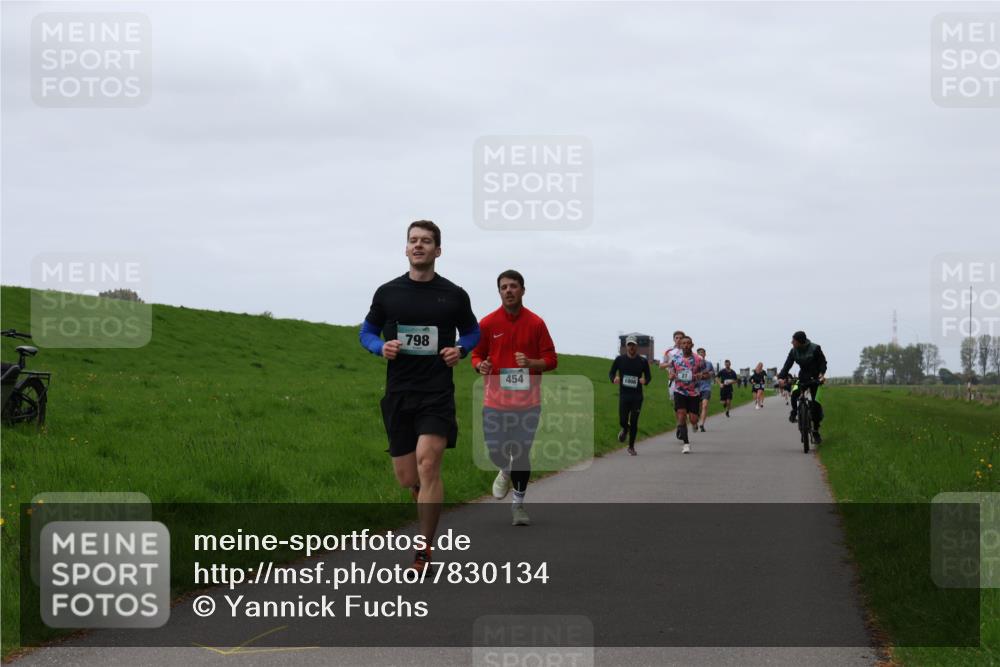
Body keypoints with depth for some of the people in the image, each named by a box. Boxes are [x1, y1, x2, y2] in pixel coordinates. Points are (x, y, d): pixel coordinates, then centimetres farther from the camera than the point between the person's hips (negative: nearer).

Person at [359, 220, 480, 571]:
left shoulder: (454, 295, 3)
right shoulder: (388, 293, 4)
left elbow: (472, 331, 17)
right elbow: (367, 331, 14)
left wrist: (460, 349, -4)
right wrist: (381, 347, -8)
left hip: (437, 393, -2)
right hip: (398, 394, 2)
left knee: (427, 463, -19)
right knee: (406, 477, 4)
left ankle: (424, 551, -12)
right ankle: (431, 503, 41)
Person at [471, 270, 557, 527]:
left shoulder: (536, 323, 0)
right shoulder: (487, 323, 1)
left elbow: (551, 360, 3)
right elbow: (476, 355, 9)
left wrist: (530, 363, -17)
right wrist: (481, 366, -14)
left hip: (527, 400, 0)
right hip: (495, 400, 0)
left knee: (522, 453, 0)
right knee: (495, 451, -3)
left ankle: (518, 503, 15)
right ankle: (505, 471, 34)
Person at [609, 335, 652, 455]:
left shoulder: (642, 361, 1)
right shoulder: (620, 359, 1)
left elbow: (648, 377, 10)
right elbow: (611, 373, 10)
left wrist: (645, 381, -14)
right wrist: (614, 378, -13)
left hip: (637, 396, 0)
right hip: (623, 395, 0)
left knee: (634, 422, -2)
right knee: (622, 421, -8)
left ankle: (631, 447, 14)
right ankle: (625, 429, 30)